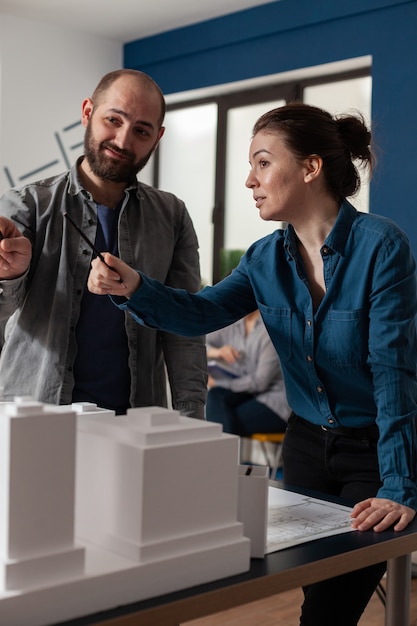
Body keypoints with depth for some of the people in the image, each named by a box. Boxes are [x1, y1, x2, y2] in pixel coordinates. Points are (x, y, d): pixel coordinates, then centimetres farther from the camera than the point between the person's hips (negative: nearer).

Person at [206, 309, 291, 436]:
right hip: (248, 393, 6)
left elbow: (260, 381, -16)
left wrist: (219, 383, -10)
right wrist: (215, 352, -15)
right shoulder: (231, 324, 5)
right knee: (215, 395, -23)